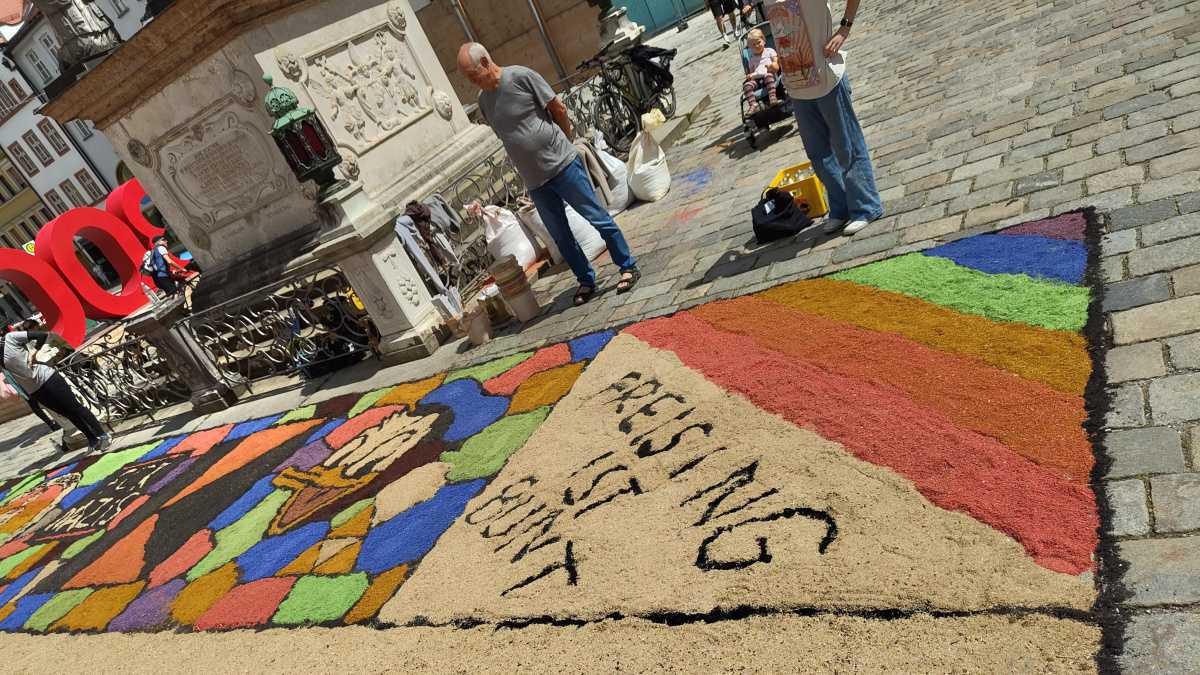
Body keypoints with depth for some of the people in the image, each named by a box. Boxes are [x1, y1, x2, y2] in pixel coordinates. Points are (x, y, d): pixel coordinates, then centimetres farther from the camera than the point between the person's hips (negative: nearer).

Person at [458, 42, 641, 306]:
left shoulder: (520, 76, -11)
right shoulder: (483, 100, 8)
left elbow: (559, 109, -6)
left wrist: (562, 144, 6)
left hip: (563, 165, -6)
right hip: (534, 181, 6)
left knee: (598, 218, 1)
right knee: (560, 236, 11)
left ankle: (628, 267, 14)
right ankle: (586, 281, 25)